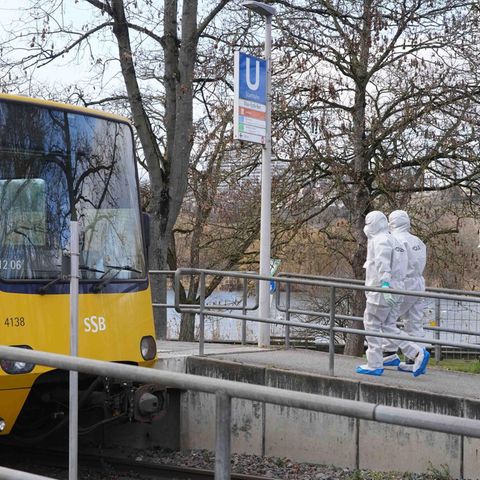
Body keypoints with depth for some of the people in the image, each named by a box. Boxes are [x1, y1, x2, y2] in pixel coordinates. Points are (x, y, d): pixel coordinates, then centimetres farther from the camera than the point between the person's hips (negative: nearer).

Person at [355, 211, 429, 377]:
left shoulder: (380, 241, -11)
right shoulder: (393, 241, 21)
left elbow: (383, 264, -26)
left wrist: (385, 284, -37)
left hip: (380, 291, -10)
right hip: (393, 290, 10)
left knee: (372, 325, -1)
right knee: (389, 327, 11)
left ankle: (374, 365, 3)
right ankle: (418, 353, 1)